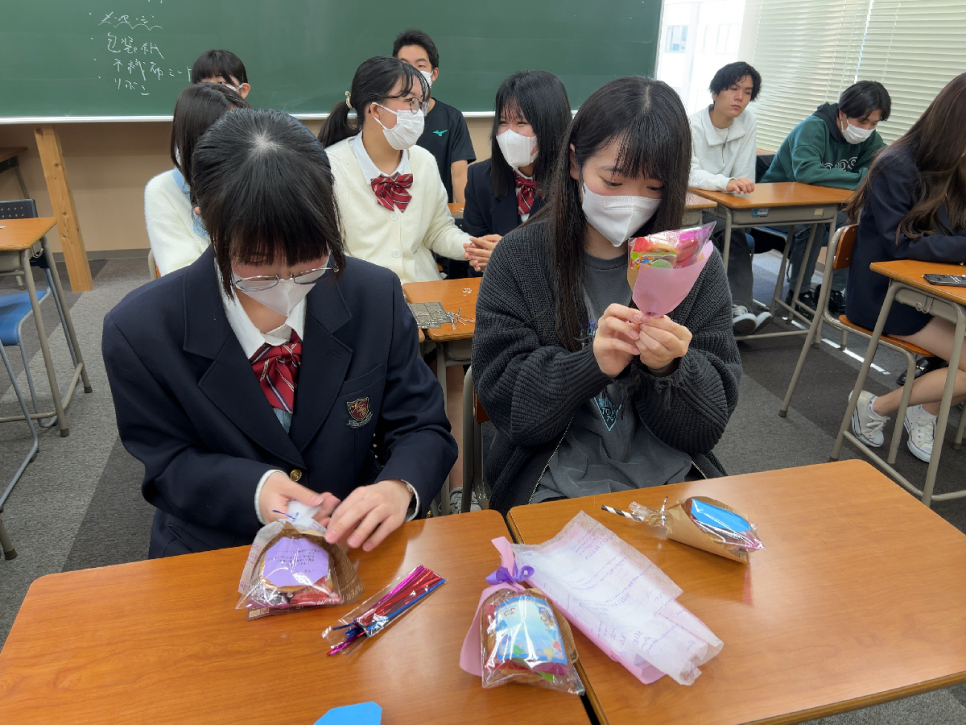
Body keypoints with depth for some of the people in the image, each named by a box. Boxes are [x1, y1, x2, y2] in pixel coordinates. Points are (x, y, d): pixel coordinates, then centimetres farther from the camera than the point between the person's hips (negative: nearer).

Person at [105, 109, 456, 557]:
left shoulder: (378, 298, -11)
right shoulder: (138, 333, -13)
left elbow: (423, 428, -6)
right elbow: (169, 464, -3)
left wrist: (400, 488, -27)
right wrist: (254, 489, -22)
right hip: (211, 552, 1)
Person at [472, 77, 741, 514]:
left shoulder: (698, 265, 1)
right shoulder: (519, 257, -4)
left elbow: (710, 425, 0)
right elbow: (503, 403, -7)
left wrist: (670, 368, -20)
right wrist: (593, 363, -22)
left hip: (672, 479, 2)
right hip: (555, 485, -1)